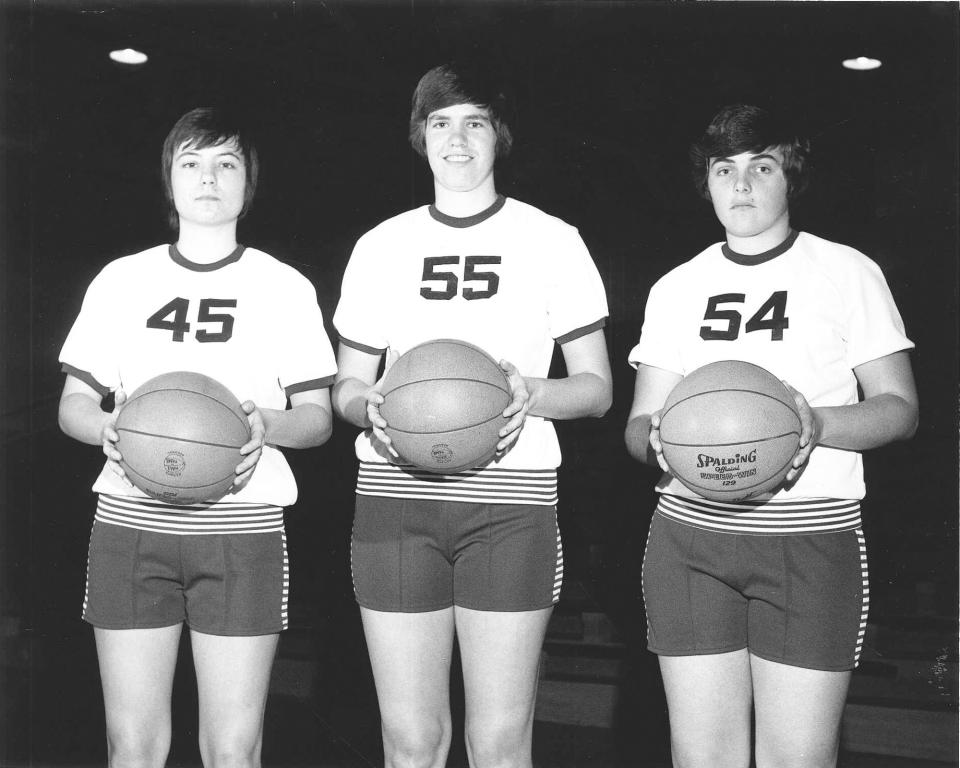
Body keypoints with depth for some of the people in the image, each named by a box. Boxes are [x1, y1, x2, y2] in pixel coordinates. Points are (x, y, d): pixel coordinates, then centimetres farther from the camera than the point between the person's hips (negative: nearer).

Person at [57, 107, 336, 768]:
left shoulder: (286, 287, 9)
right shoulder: (122, 279, 12)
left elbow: (318, 416, 8)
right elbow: (74, 402, 13)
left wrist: (268, 424, -14)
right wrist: (106, 426, -10)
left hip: (243, 528, -1)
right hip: (131, 521, 1)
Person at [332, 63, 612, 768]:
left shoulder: (552, 241, 8)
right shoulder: (381, 245, 14)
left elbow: (597, 387, 7)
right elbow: (348, 381, 17)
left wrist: (531, 394, -14)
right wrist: (367, 406, -6)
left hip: (511, 503, -1)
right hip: (395, 499, 2)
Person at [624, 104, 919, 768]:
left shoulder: (848, 272, 5)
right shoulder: (676, 288, 13)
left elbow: (900, 408, 4)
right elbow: (640, 421, 13)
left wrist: (817, 422, -16)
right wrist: (655, 437, -11)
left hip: (811, 541, -2)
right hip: (689, 535, 3)